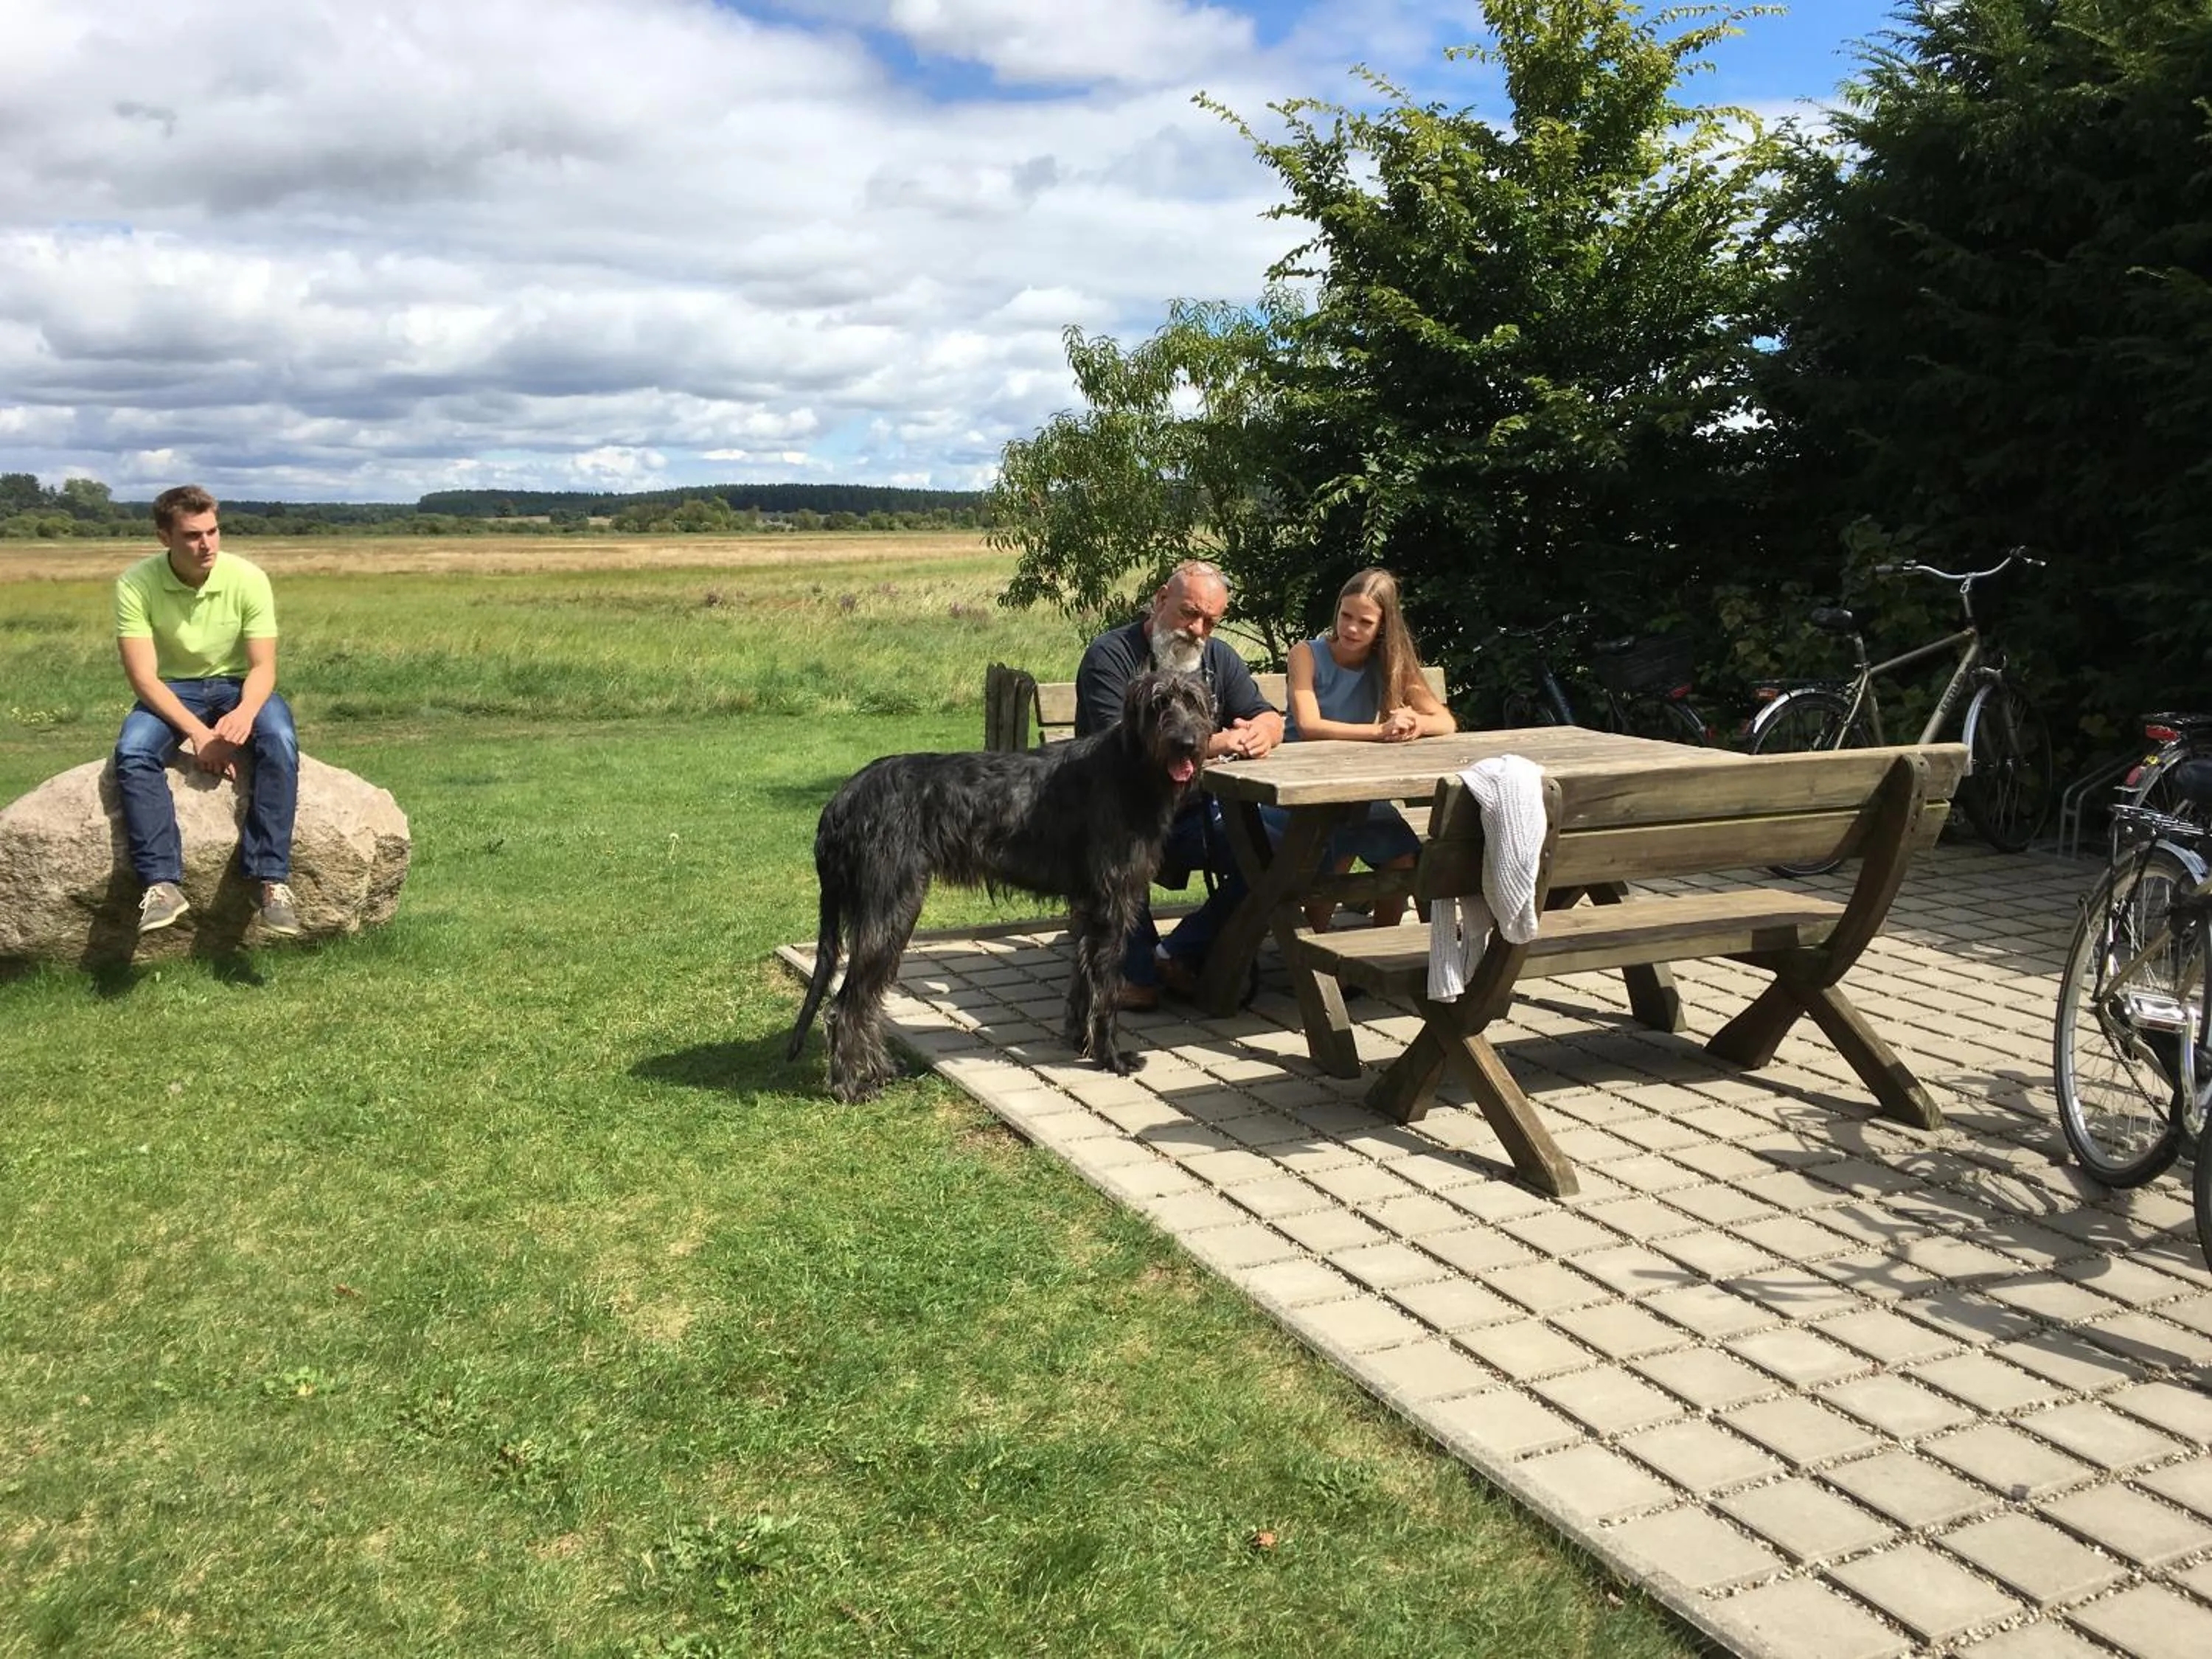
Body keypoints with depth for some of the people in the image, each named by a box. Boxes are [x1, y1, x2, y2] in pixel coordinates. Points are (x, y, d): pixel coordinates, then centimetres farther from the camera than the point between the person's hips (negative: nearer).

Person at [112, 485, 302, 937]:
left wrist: (245, 713, -35)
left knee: (280, 743, -33)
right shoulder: (136, 584, -15)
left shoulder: (247, 578, -14)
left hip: (238, 686, 0)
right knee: (131, 752, -31)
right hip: (171, 690, 0)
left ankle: (272, 879, -34)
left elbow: (263, 666, -13)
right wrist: (197, 732, -31)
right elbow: (143, 676, -18)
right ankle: (162, 884, -33)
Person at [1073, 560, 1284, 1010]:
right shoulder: (1110, 655, -9)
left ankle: (1180, 954, 0)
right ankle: (1137, 968, -14)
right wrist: (1210, 745, -29)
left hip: (1196, 814, 5)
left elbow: (1271, 718, 7)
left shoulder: (1219, 658, 12)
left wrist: (1260, 732, -20)